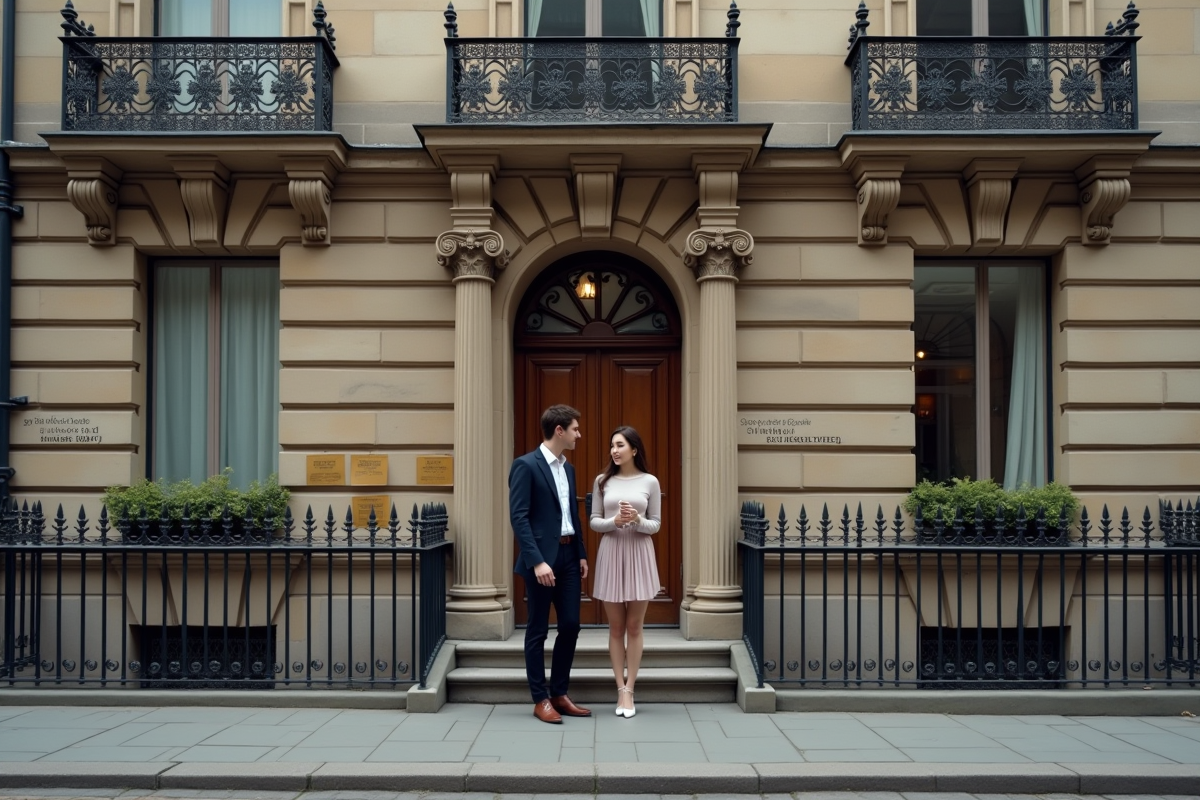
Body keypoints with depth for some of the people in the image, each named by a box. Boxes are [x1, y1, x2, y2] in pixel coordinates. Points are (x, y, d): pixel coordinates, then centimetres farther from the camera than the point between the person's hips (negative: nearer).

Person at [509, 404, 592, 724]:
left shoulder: (568, 468, 14)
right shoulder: (526, 465, -11)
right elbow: (519, 517, -16)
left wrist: (582, 554, 11)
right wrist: (537, 561, -22)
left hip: (568, 556, 8)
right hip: (542, 557, -8)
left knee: (571, 625, 9)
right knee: (538, 630, 3)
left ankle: (559, 694, 22)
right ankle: (540, 700, 14)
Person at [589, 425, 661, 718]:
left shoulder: (650, 482, 0)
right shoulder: (602, 481, 3)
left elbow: (656, 525, 1)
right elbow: (594, 522, 3)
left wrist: (637, 520, -19)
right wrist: (614, 521, -16)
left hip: (639, 555, -1)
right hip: (611, 554, 1)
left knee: (634, 627, 4)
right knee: (616, 627, 6)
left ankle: (629, 690, 11)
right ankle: (621, 689, 14)